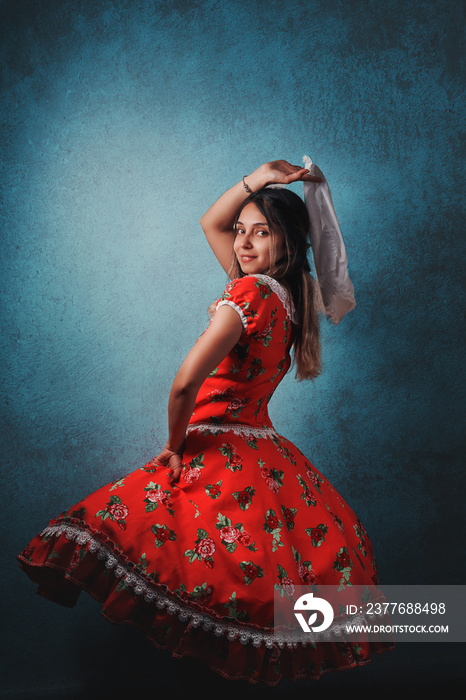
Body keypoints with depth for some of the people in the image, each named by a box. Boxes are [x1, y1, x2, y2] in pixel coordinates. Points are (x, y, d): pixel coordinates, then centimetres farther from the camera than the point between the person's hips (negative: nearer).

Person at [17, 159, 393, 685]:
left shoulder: (252, 291, -16)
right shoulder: (285, 295, 8)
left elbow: (185, 382, -25)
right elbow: (211, 223, 21)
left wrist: (175, 445, -10)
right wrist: (258, 179, 12)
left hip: (222, 454, -9)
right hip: (268, 457, 9)